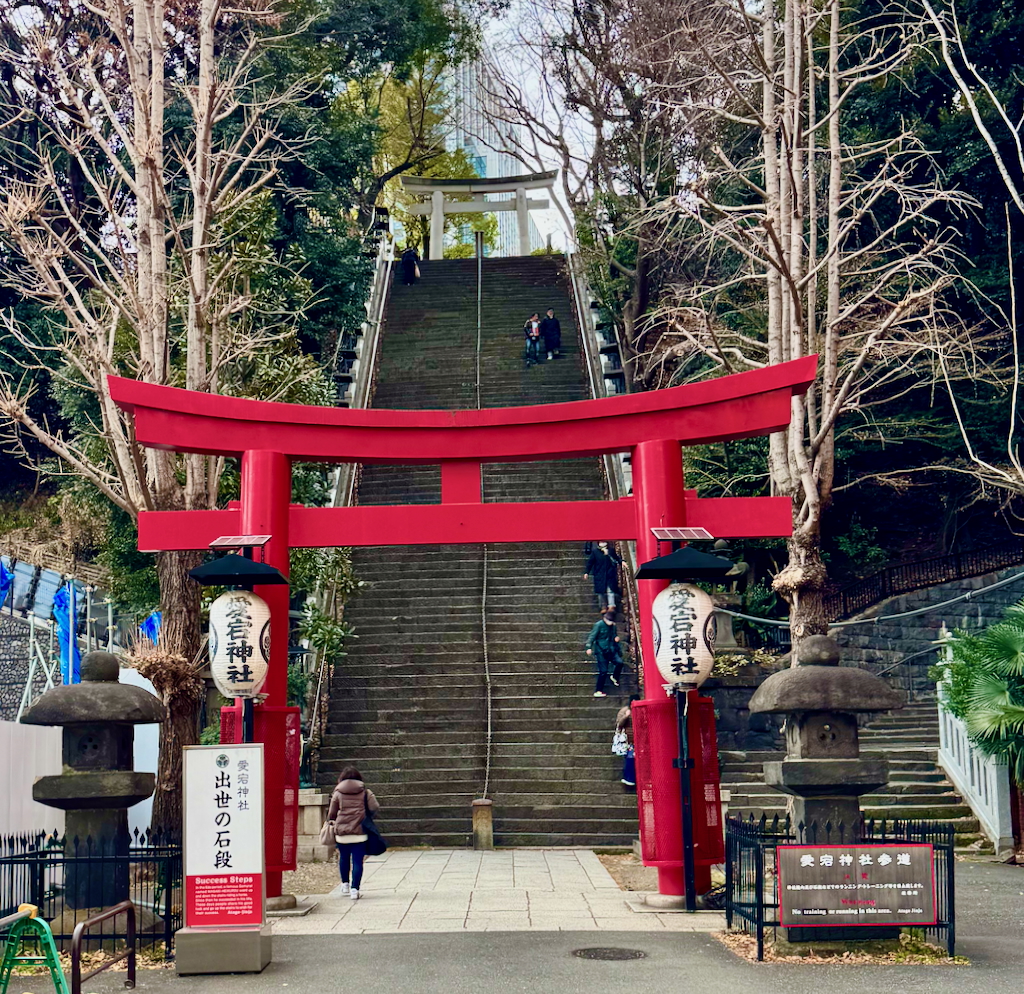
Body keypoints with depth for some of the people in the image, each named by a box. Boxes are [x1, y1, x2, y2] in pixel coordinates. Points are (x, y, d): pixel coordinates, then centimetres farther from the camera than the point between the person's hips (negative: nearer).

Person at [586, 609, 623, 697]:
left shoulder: (613, 626, 11)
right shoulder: (599, 625, -7)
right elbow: (592, 636, -9)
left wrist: (616, 639, 2)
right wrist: (589, 647, -19)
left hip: (611, 650, 5)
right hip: (601, 651, -5)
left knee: (619, 662, -19)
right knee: (603, 671, -6)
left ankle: (615, 677, 11)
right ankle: (598, 691, 4)